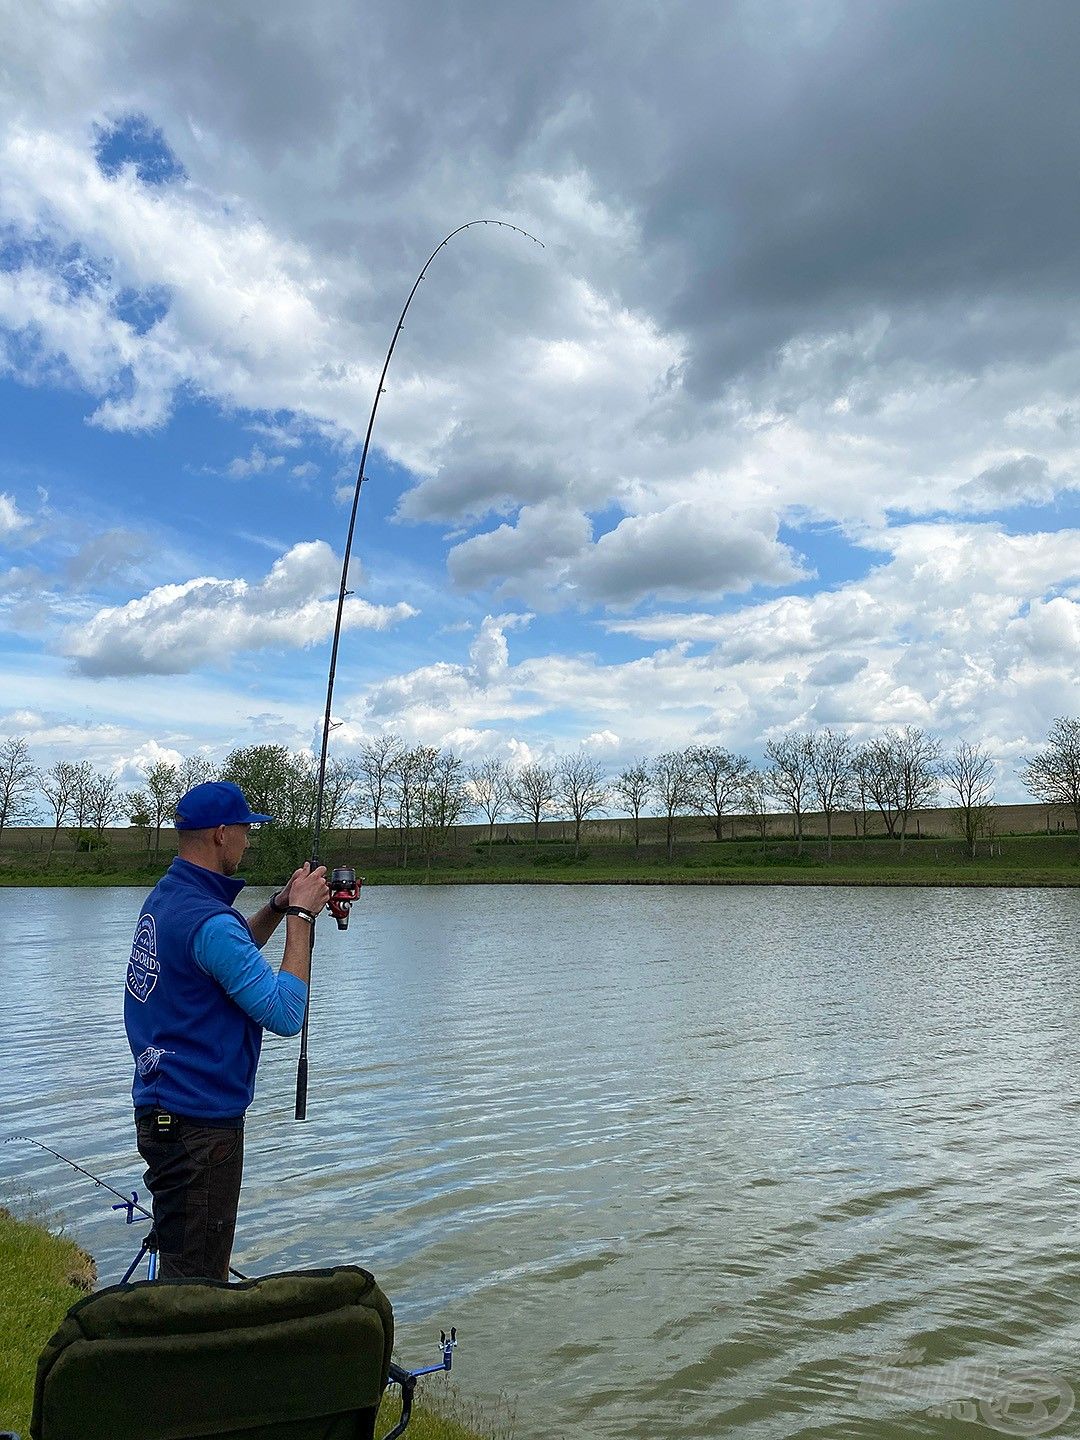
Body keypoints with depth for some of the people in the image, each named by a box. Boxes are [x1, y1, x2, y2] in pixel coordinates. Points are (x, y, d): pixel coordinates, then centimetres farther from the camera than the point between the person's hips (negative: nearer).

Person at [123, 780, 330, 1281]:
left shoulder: (163, 898, 7)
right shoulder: (207, 919, -24)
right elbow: (285, 1014, -23)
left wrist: (277, 908, 9)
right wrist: (299, 916, -17)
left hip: (160, 1110, 10)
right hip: (197, 1125, -10)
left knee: (198, 1267, 24)